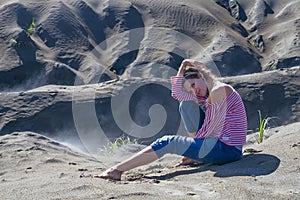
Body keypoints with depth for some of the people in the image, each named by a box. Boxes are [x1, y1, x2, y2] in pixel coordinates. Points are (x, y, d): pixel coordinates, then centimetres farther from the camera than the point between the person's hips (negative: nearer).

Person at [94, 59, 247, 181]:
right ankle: (195, 156, 12)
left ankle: (116, 171, -6)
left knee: (167, 143, -9)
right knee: (186, 105, 15)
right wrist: (183, 67, 13)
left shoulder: (219, 90, -14)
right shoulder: (208, 98, 15)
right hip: (220, 143, 10)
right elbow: (177, 93, 20)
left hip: (227, 150, -10)